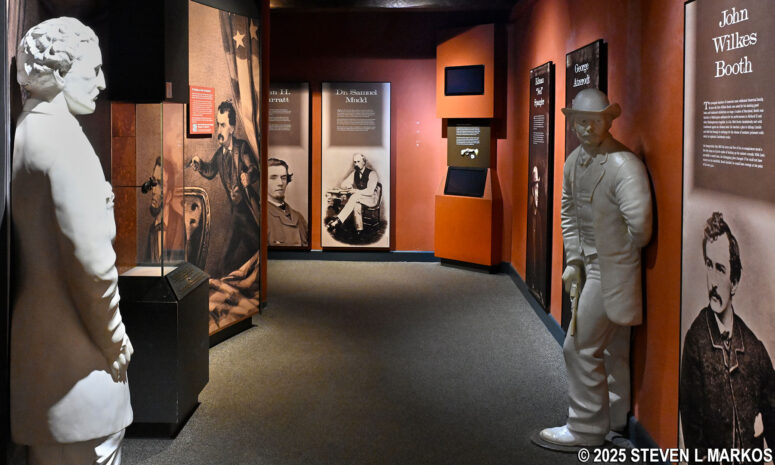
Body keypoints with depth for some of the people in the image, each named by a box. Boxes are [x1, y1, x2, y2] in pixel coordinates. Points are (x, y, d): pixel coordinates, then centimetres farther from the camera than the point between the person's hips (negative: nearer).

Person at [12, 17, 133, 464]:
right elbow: (91, 255, -21)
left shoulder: (24, 132, 11)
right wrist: (114, 339, -10)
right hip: (74, 344, -9)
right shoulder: (63, 138, -17)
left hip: (35, 338, 9)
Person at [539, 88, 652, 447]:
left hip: (612, 269, -9)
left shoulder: (624, 165, -22)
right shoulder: (574, 161, 6)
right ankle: (620, 420, 33)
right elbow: (569, 212, 16)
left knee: (581, 347, -3)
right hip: (592, 265, 9)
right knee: (613, 348, 19)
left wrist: (625, 254, -9)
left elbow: (639, 223, -28)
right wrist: (573, 260, 11)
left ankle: (585, 428, 11)